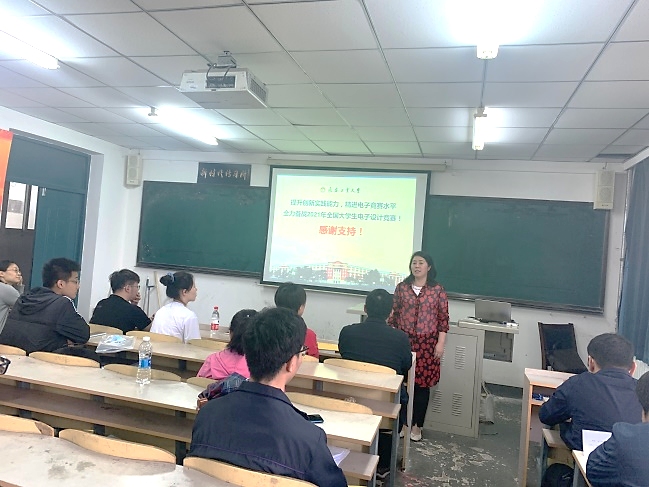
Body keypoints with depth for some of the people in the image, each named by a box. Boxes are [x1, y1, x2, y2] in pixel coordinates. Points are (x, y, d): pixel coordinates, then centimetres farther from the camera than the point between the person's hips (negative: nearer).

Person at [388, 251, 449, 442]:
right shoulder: (402, 287, 4)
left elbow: (443, 319, 1)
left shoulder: (438, 290, 0)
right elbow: (393, 314, 7)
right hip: (403, 341, 1)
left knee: (422, 384, 5)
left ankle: (416, 425, 20)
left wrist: (440, 343, -5)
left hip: (427, 344, -1)